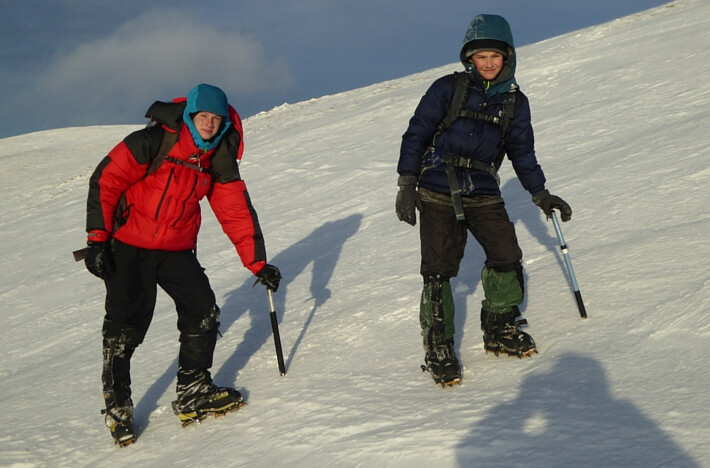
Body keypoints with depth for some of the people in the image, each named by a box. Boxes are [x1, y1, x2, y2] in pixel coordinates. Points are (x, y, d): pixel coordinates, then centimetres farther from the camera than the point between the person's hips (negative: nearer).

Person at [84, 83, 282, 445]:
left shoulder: (219, 160, 0)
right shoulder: (153, 143, -17)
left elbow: (236, 212, 4)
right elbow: (105, 181, -14)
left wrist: (257, 263, 0)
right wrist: (97, 239, -19)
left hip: (177, 250, 5)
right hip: (128, 248, -5)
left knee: (203, 312, -5)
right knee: (126, 326, -7)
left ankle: (194, 392, 11)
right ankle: (117, 406, 9)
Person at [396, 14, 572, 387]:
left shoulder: (514, 101, 9)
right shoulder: (447, 89, -2)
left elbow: (522, 152, 18)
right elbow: (416, 134, 0)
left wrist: (541, 195, 13)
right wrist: (406, 185, -5)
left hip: (483, 194, 3)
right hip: (437, 192, -3)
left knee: (507, 257, -7)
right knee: (438, 270, -7)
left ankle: (500, 330, 16)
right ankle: (438, 347, 6)